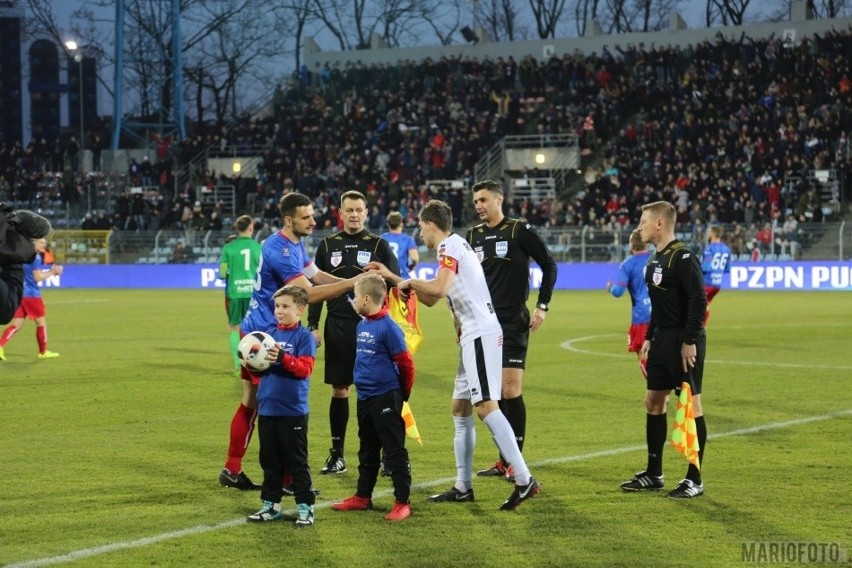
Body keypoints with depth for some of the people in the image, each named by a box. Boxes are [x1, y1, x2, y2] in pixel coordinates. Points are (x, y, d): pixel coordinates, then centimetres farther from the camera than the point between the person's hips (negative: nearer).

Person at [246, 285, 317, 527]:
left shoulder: (304, 337, -7)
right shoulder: (270, 334, 9)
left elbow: (305, 368, -16)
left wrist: (282, 357, -29)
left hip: (293, 410, -6)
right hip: (267, 408, 6)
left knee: (296, 461, 0)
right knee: (270, 460, 12)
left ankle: (305, 507, 6)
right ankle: (271, 505, 21)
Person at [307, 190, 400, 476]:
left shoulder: (378, 244, 2)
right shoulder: (328, 245, 8)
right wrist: (313, 325, 4)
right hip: (337, 327, 2)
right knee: (339, 390, 5)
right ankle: (337, 454, 14)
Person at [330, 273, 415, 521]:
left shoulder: (388, 327, -16)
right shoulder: (362, 326, 8)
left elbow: (405, 362, -14)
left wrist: (403, 393, -3)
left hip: (386, 398, -9)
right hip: (365, 398, 9)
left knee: (394, 451, -3)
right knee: (367, 450, 18)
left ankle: (402, 502, 1)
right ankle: (363, 497, 28)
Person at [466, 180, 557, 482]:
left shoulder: (520, 231, -5)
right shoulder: (474, 236, 11)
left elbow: (549, 265, -1)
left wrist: (542, 305, -7)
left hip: (513, 323, -6)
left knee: (511, 391, -11)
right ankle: (504, 460, 13)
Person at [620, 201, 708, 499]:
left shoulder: (682, 258, -16)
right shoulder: (655, 261, 13)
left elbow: (698, 301, -21)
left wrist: (689, 341, -23)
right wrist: (649, 338, 18)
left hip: (684, 343, -10)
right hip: (662, 341, 10)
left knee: (691, 404, -4)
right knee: (653, 402, 13)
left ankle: (695, 480, 2)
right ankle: (653, 474, 22)